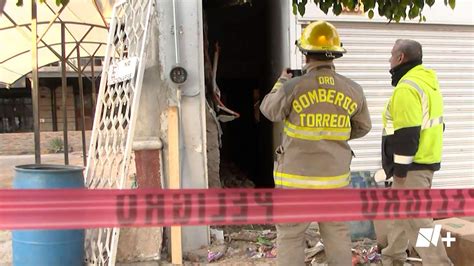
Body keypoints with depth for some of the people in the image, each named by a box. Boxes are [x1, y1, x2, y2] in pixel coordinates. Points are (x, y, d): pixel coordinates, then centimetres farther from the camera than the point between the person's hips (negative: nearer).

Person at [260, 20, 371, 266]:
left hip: (297, 178, -3)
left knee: (290, 236, 8)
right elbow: (363, 127, 11)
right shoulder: (353, 90, -3)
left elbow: (269, 110, 5)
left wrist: (281, 83, 21)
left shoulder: (292, 87, -15)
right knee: (337, 234, 16)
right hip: (335, 178, 3)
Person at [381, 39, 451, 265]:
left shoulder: (407, 88, -19)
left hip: (412, 165, -11)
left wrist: (400, 169, -18)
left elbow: (406, 134, -24)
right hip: (425, 160, 11)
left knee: (416, 219, -8)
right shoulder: (427, 82, 13)